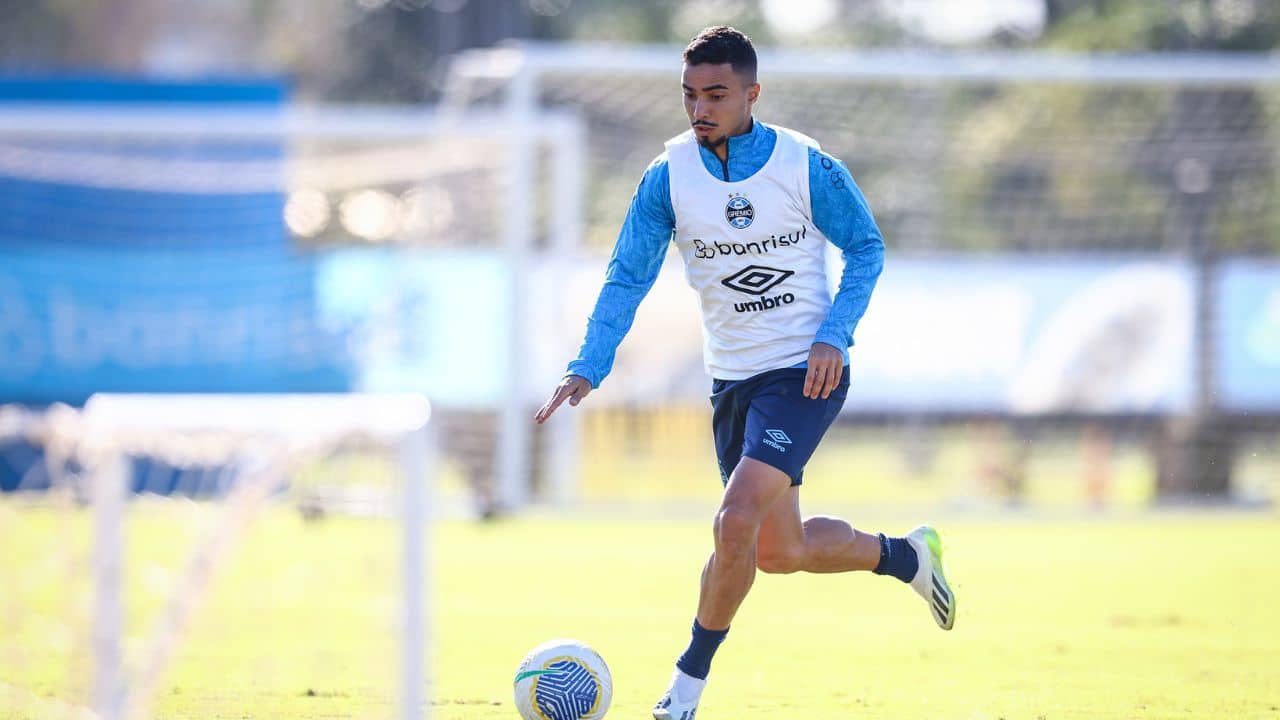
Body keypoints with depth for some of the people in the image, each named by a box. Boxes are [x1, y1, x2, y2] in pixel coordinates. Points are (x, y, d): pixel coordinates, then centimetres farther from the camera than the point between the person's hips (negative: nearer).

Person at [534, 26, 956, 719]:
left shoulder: (807, 167, -11)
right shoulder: (668, 176, -5)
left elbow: (866, 248, 2)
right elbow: (627, 278, -5)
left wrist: (834, 335, -13)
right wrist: (587, 369, -18)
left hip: (805, 374, -5)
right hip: (731, 378, 5)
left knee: (736, 523, -22)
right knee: (781, 552, 12)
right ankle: (904, 555, 40)